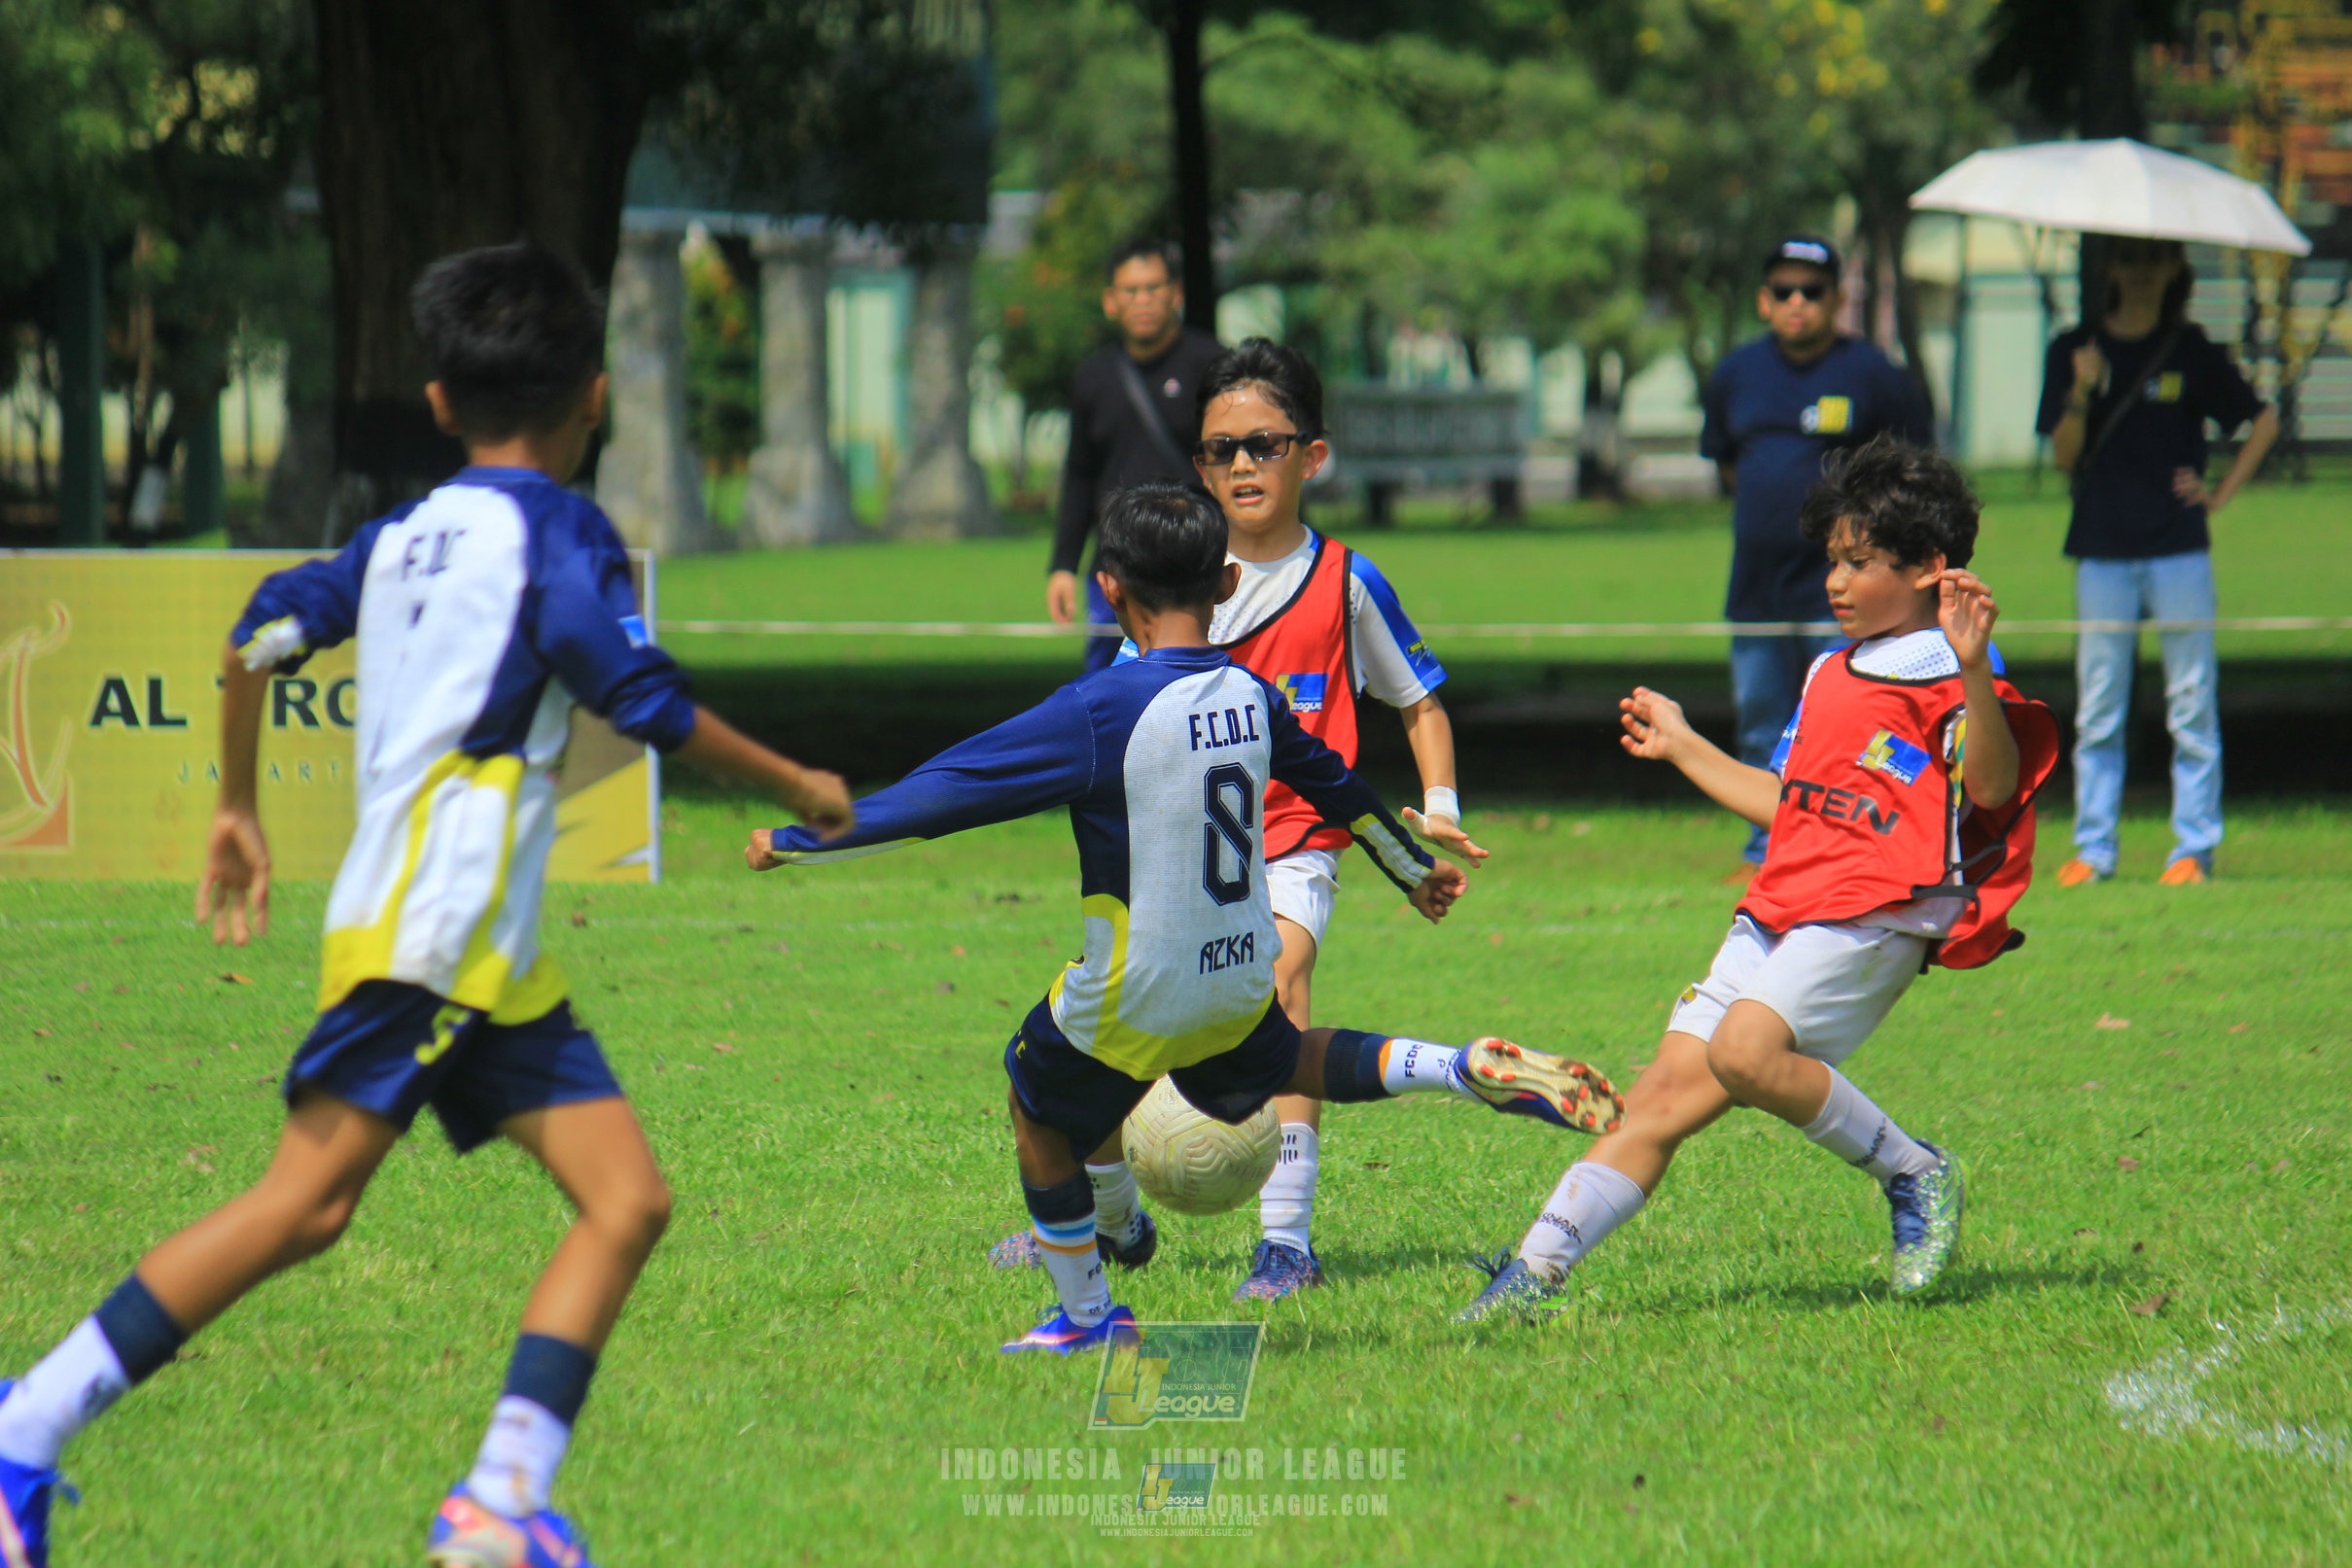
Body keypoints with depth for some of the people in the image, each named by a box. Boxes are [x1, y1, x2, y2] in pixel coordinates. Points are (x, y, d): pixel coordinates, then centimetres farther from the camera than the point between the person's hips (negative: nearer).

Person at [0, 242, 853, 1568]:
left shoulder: (407, 534, 18)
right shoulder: (557, 532, -4)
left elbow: (263, 634, 18)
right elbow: (648, 704, -10)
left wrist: (239, 810, 28)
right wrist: (800, 787, 3)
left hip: (494, 961, 9)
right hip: (433, 925, -9)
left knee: (629, 1198, 1)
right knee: (308, 1200, -12)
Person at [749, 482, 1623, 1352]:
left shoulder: (1100, 712, -21)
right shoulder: (1250, 696, -2)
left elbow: (948, 790, -18)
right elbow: (1334, 784, 16)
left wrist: (797, 842, -9)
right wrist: (1416, 872, 35)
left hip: (1136, 999, -6)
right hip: (1244, 977, 6)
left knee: (1040, 1112, 18)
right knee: (1277, 1063, 34)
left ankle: (1086, 1315, 28)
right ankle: (1474, 1073, 17)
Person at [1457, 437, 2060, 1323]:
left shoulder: (1947, 682, -2)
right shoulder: (1829, 677, 25)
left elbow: (1992, 786, -20)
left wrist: (1972, 668, -33)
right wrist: (1683, 748, 42)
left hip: (1877, 915, -8)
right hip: (1781, 908, 8)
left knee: (1745, 1050, -29)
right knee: (1666, 1092, -2)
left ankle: (1916, 1175, -11)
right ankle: (1537, 1269, -6)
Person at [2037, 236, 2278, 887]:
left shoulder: (2191, 352, 5)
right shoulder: (2075, 350, 7)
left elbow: (2263, 420, 13)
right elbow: (2064, 456, 1)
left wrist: (2221, 493, 3)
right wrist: (2082, 392, -15)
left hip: (2179, 548, -1)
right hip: (2102, 551, 1)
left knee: (2191, 707, -2)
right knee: (2097, 714, 2)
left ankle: (2193, 850, 3)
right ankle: (2092, 850, 8)